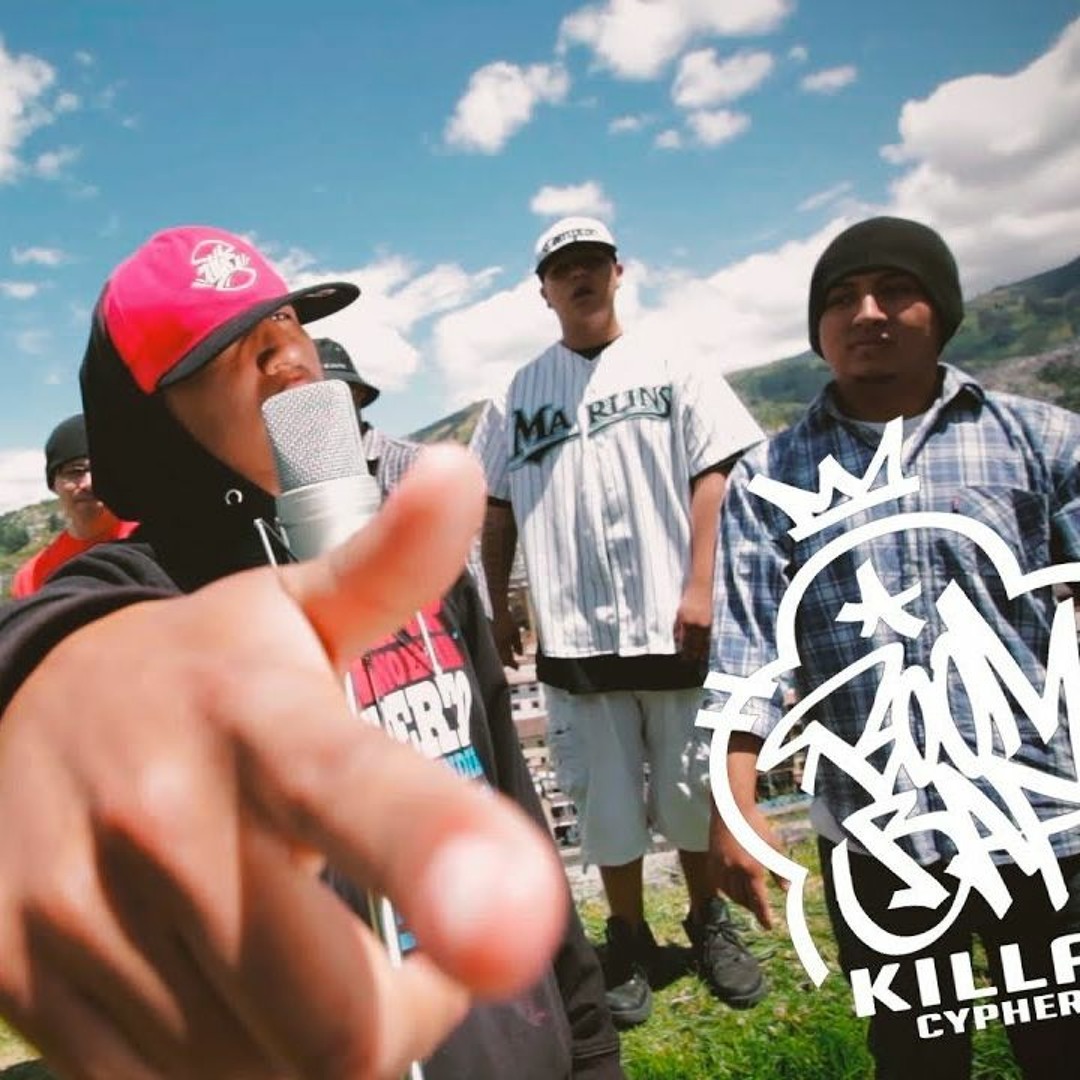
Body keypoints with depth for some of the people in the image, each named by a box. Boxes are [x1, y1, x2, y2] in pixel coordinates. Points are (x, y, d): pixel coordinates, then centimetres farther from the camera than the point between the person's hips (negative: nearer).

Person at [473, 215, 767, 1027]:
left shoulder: (668, 369, 5)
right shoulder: (518, 394, 9)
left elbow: (712, 473, -2)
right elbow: (497, 507, 11)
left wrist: (700, 586, -11)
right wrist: (499, 608, 8)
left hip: (673, 623, -1)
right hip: (574, 634, 1)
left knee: (692, 791, 10)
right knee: (607, 801, 9)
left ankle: (710, 923, 32)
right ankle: (629, 941, 27)